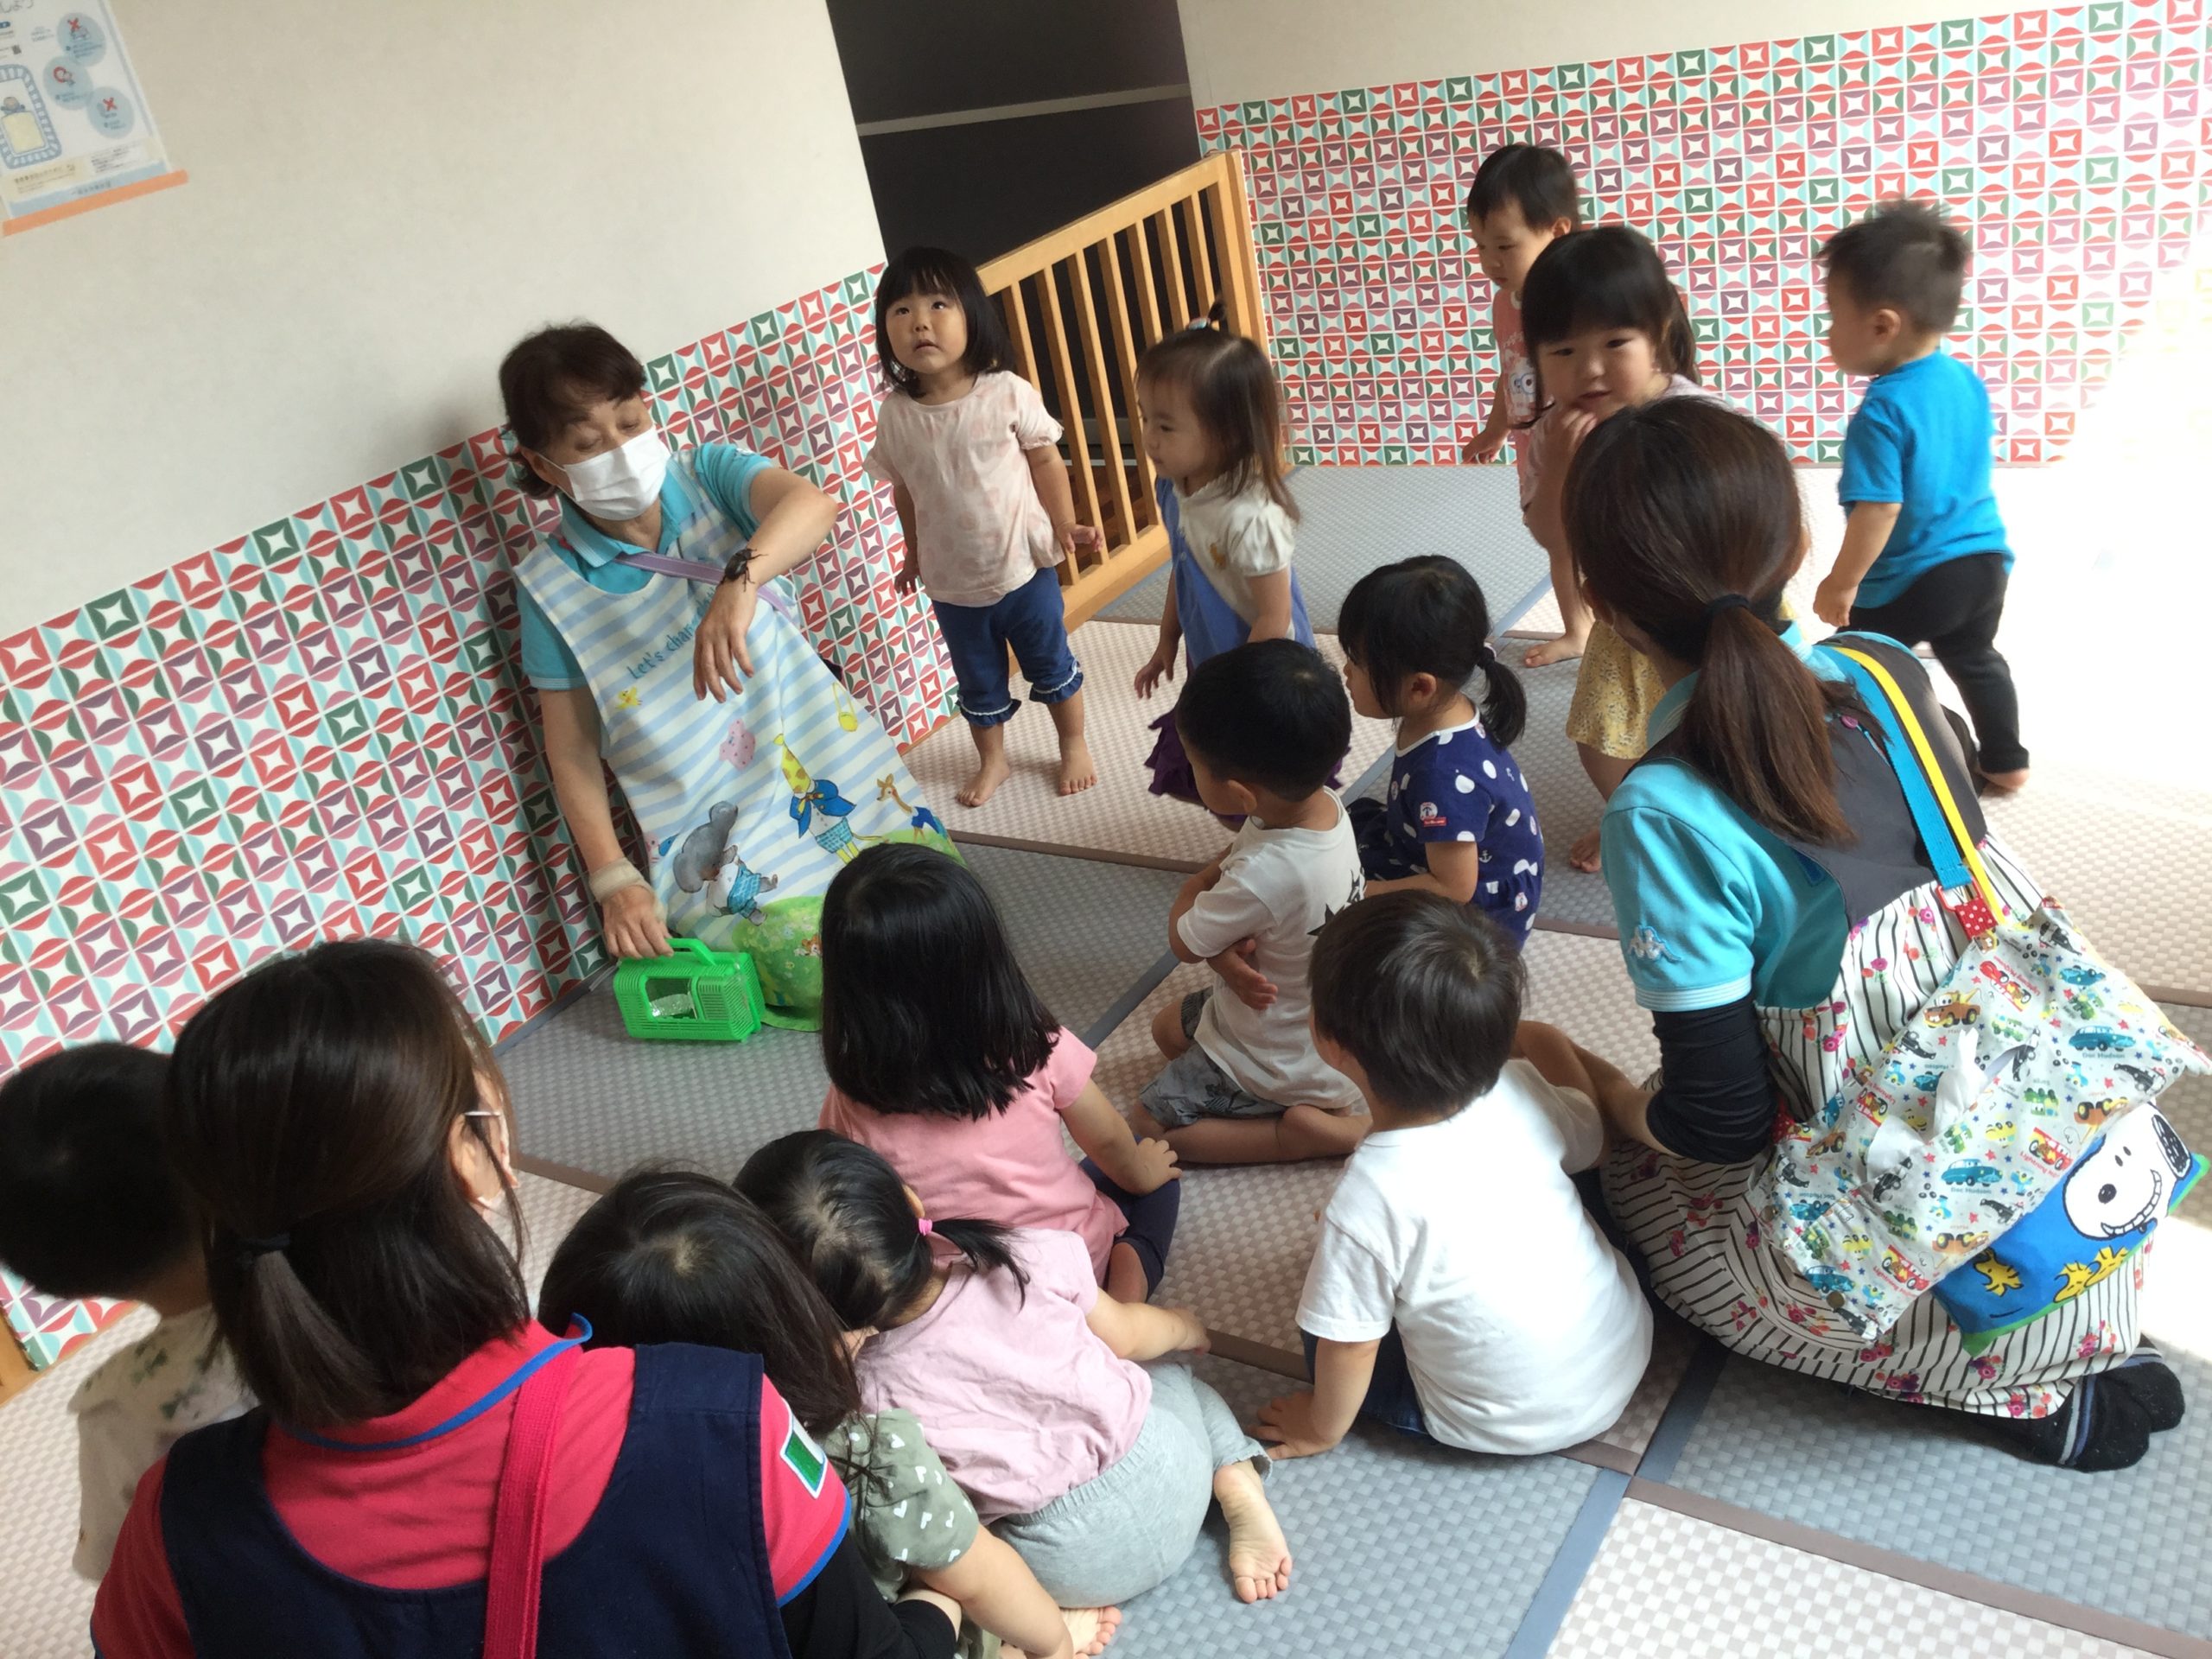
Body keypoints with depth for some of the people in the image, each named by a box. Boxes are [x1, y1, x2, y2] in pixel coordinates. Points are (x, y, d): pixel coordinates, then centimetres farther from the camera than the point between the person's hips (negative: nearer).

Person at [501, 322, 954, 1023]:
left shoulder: (707, 476, -4)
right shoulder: (551, 585, -6)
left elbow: (812, 504, -27)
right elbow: (572, 751, -2)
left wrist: (741, 578, -48)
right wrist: (614, 882, -12)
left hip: (831, 764, 3)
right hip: (717, 835, -2)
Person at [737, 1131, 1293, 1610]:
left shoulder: (864, 1390, -19)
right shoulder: (1026, 1260, -17)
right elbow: (1127, 1335, 2)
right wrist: (1184, 1326, 23)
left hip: (1070, 1569, -1)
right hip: (1164, 1469, 2)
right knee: (1164, 1369, 32)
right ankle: (1238, 1480, 11)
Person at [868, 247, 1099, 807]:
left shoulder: (1008, 393, -17)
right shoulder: (895, 414, -10)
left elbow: (1045, 460, -6)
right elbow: (904, 492, 3)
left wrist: (1064, 525, -10)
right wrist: (915, 556, 11)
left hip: (1023, 565, -2)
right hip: (951, 582, 2)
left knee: (1051, 665, 18)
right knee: (978, 683, 20)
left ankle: (1074, 746, 41)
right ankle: (992, 761, 43)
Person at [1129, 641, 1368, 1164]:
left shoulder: (1264, 877, -40)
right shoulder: (1324, 804, -16)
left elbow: (1183, 941, -21)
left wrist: (1196, 887, -4)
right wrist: (1224, 951, -23)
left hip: (1286, 1059, -8)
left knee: (1142, 1131, 3)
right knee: (1169, 1028, 28)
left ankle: (1307, 1129, -3)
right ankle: (1318, 1103, 14)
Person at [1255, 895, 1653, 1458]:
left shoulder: (1370, 1200, -32)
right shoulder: (1519, 1092, -19)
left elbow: (1349, 1348, -18)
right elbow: (1597, 1137, 5)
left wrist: (1320, 1429, 2)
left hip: (1516, 1428, -4)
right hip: (1629, 1350, 4)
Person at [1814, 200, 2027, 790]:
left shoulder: (1882, 413, -26)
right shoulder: (1966, 379, -1)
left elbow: (1879, 512, -25)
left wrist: (1841, 584, -15)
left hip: (1909, 580, -8)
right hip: (1984, 558, 8)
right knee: (1975, 658, 28)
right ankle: (2006, 762, 42)